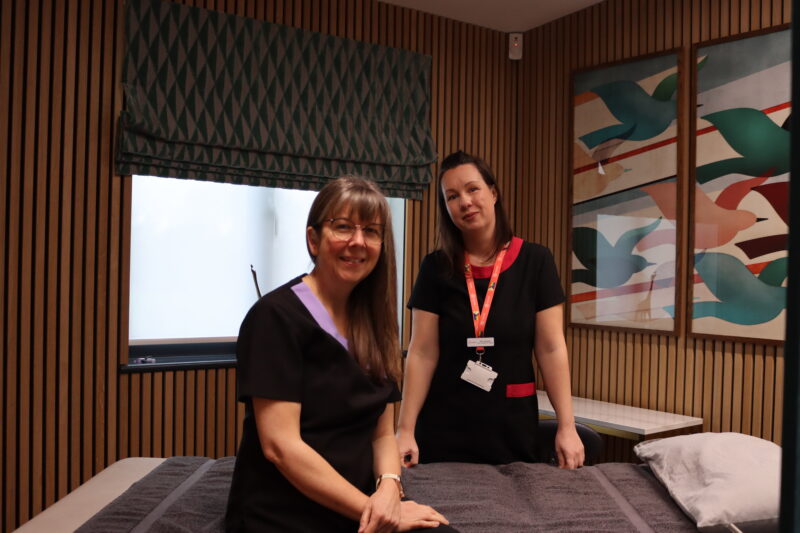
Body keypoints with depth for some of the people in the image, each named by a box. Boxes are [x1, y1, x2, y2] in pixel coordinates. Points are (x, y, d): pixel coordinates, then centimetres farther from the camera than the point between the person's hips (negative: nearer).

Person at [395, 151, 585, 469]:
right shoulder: (436, 267, -2)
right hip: (444, 425, 0)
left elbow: (551, 349, -5)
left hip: (513, 423, 0)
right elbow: (422, 353, -5)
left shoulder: (535, 261, -3)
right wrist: (405, 429, -11)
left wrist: (566, 426, -9)